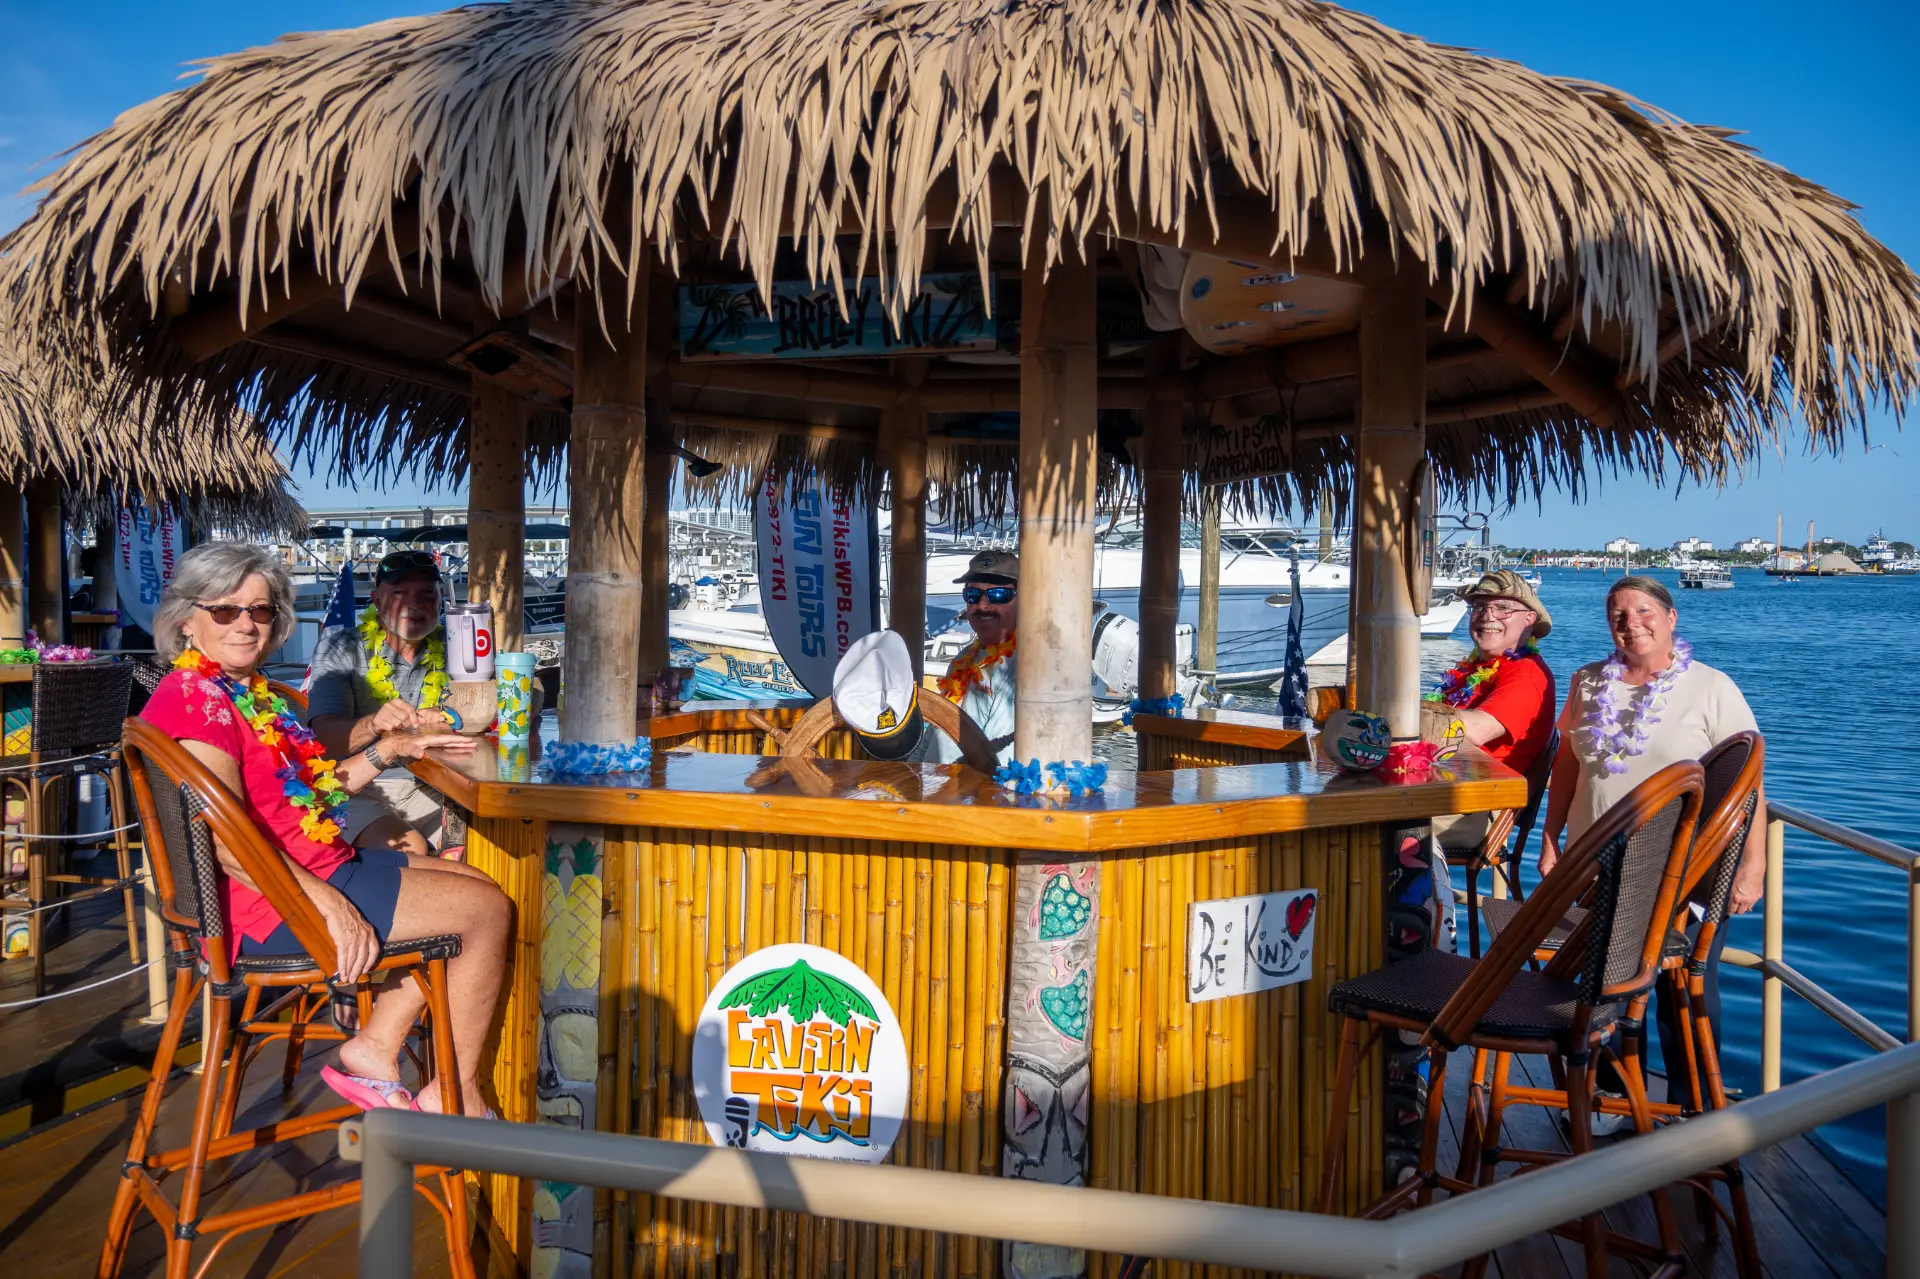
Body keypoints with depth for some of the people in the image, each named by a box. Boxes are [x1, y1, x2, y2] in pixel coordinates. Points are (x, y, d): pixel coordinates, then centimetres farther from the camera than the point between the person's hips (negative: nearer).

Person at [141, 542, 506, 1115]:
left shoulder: (250, 692, 15)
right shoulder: (192, 699, -16)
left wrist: (391, 748, 12)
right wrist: (330, 905, -29)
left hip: (316, 867, 10)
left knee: (472, 884, 14)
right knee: (488, 907, -7)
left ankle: (375, 1047, 8)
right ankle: (458, 1096, 5)